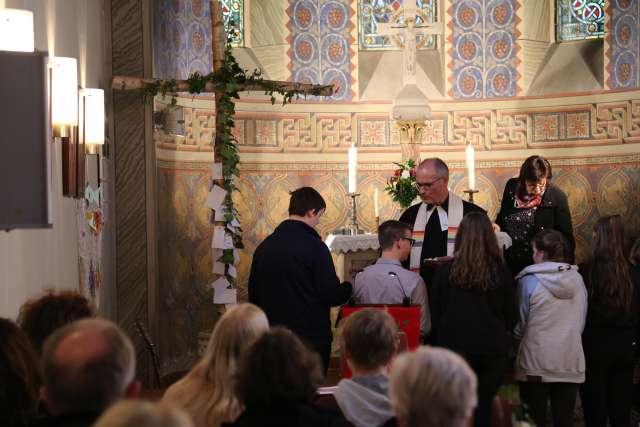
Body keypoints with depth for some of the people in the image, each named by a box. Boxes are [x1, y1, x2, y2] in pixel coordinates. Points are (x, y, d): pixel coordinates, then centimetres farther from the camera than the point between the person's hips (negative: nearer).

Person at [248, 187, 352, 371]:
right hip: (311, 337, -5)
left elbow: (253, 295, 11)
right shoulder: (315, 247, -12)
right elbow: (331, 295, -13)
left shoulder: (263, 247, 5)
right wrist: (350, 287, 7)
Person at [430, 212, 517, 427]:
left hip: (454, 347, 0)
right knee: (483, 409, 7)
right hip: (492, 352, 0)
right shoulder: (501, 272, -5)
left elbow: (435, 315, 1)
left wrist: (440, 345, 14)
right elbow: (511, 318, 5)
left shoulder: (446, 271, -6)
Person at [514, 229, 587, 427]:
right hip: (571, 361, 3)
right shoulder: (577, 279, 3)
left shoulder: (529, 281, -9)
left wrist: (519, 336, 20)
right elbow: (582, 321, 12)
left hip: (536, 361, -3)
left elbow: (520, 323, -1)